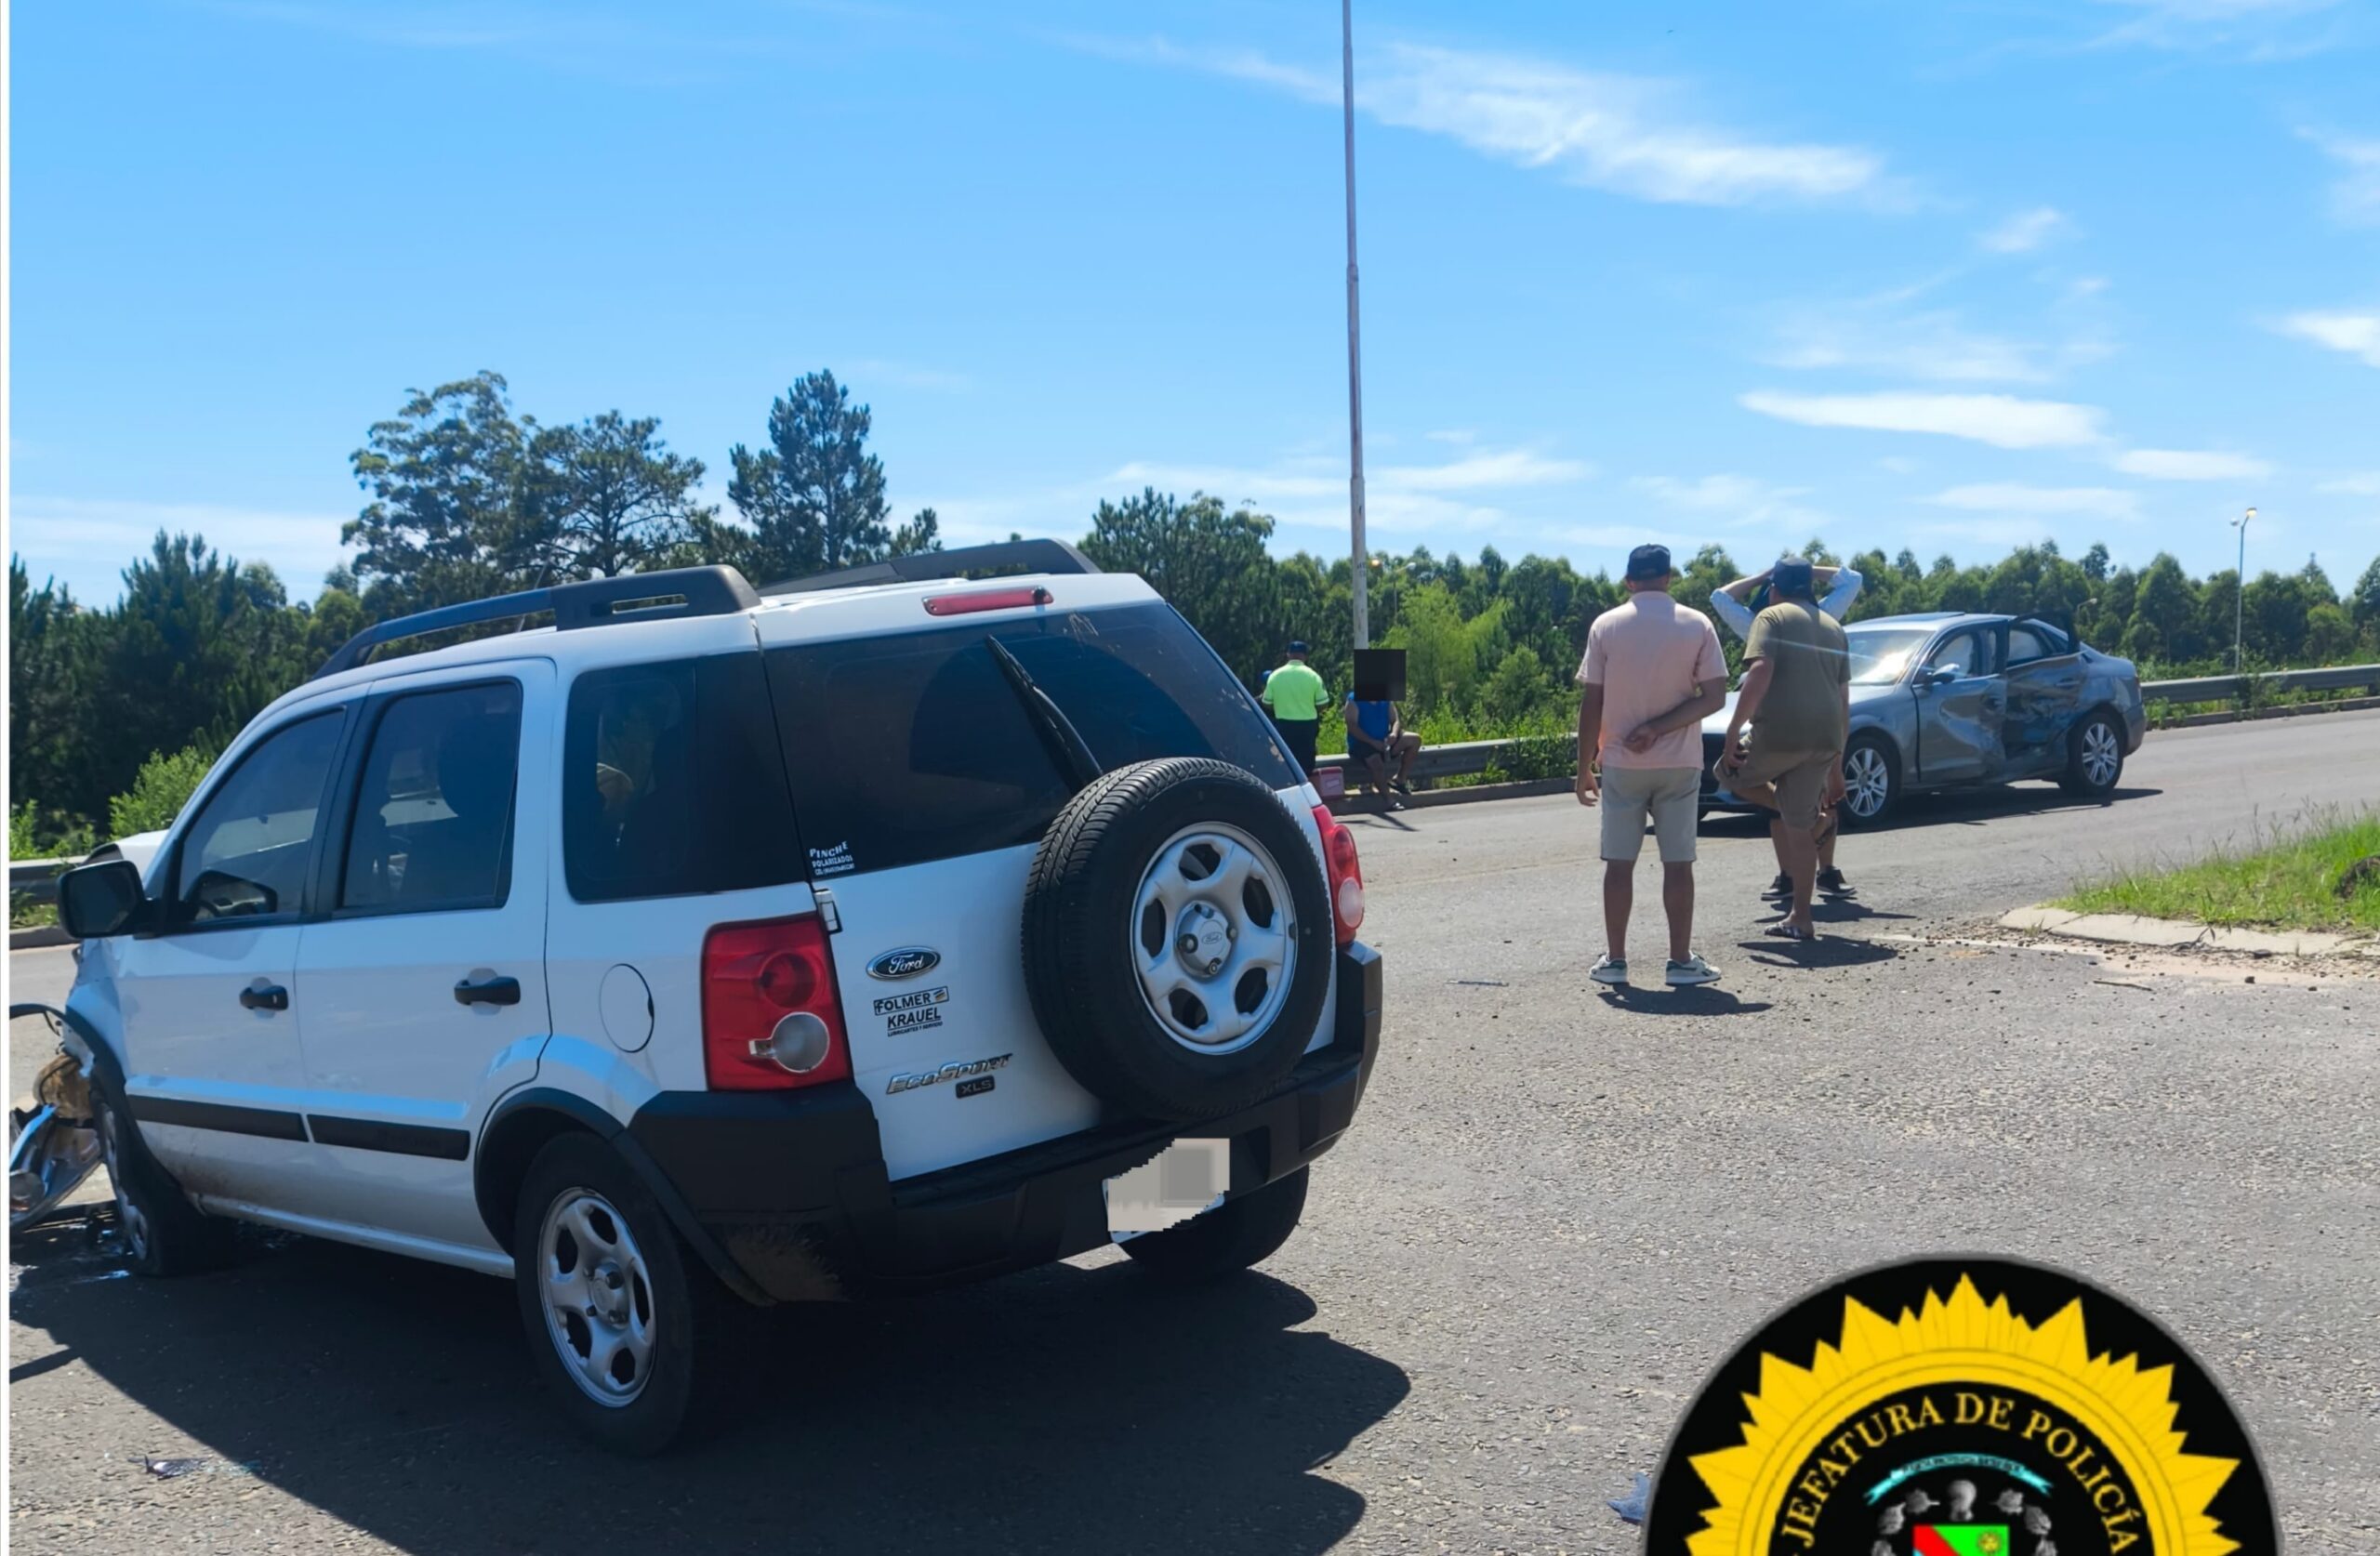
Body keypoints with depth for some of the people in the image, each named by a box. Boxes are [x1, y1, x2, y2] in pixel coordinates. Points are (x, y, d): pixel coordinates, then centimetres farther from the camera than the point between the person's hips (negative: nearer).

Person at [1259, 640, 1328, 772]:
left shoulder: (1275, 675, -3)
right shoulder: (1312, 676, -8)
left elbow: (1267, 704, 3)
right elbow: (1322, 704, -5)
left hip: (1283, 726, 2)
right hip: (1306, 726, -2)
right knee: (1305, 766, 5)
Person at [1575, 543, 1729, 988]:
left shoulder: (1606, 626, -4)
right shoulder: (1697, 626, -2)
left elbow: (1591, 704, -4)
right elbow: (1714, 697, -8)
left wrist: (1584, 767, 2)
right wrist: (1658, 729, -9)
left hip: (1621, 764, 0)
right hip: (1679, 763, 0)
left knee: (1619, 863, 7)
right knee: (1678, 863, 5)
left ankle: (1615, 960, 9)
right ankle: (1681, 962, 7)